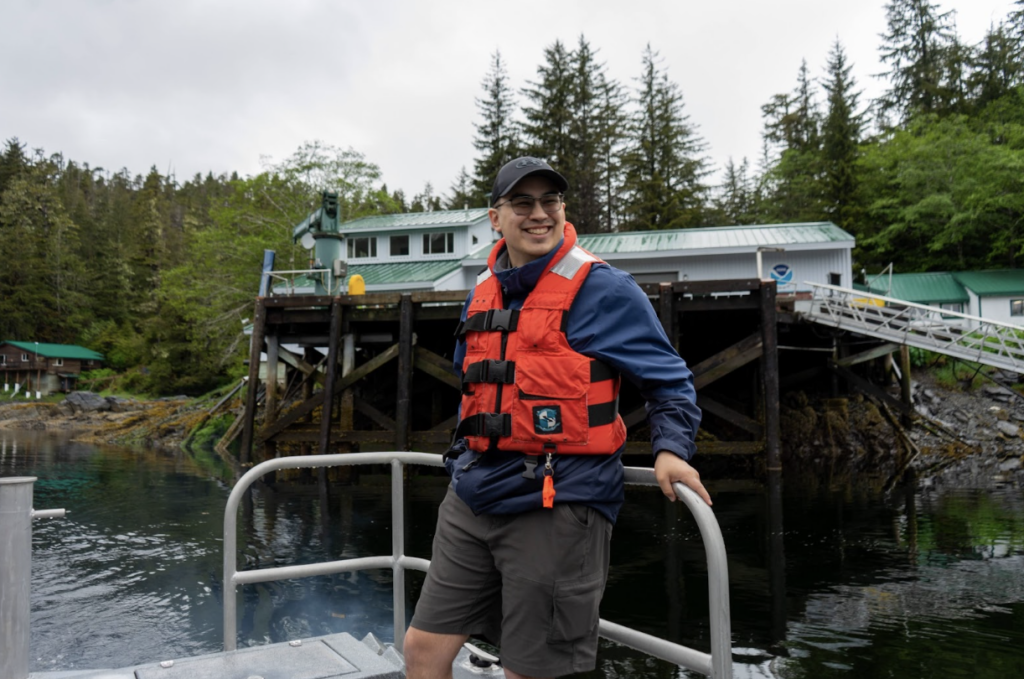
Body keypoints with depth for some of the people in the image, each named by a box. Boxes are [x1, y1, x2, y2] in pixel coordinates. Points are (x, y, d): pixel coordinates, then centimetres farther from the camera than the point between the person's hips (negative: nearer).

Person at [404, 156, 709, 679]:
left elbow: (669, 379, -2)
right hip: (473, 498, 7)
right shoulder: (483, 291, 13)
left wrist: (670, 448, -18)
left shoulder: (603, 288, -7)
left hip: (556, 504, -6)